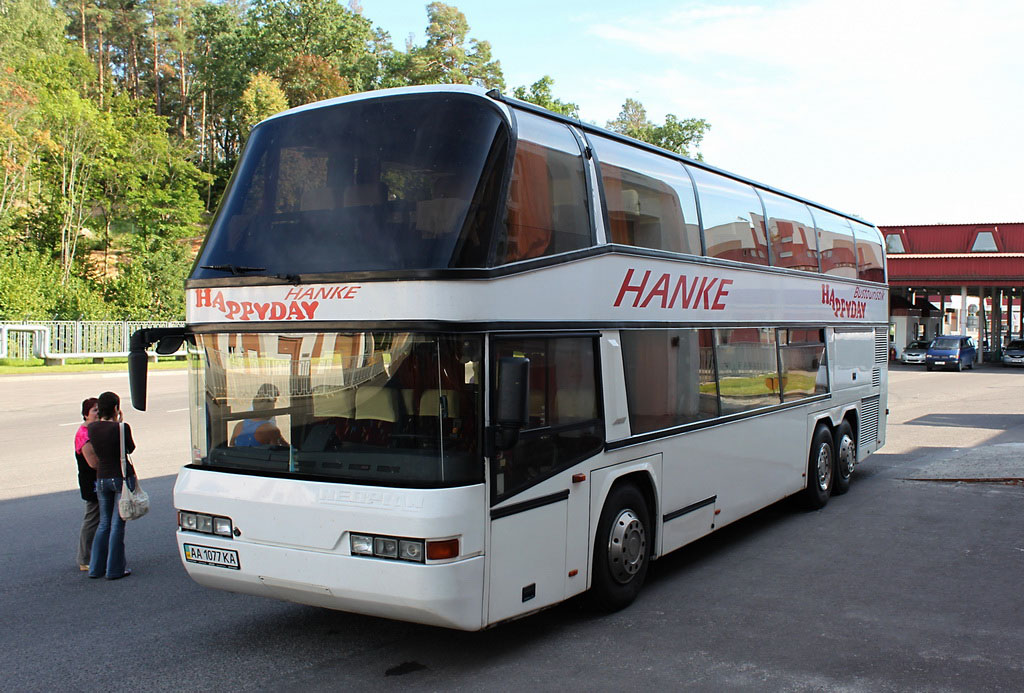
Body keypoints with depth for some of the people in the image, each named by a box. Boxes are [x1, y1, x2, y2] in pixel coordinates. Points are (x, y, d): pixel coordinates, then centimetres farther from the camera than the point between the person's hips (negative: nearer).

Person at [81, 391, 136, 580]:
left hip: (102, 479, 5)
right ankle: (115, 569, 8)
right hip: (123, 478, -5)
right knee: (117, 524, 3)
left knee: (104, 523, 18)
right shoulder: (121, 428, -17)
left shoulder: (92, 428, -2)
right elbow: (131, 449, 0)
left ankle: (96, 567, 20)